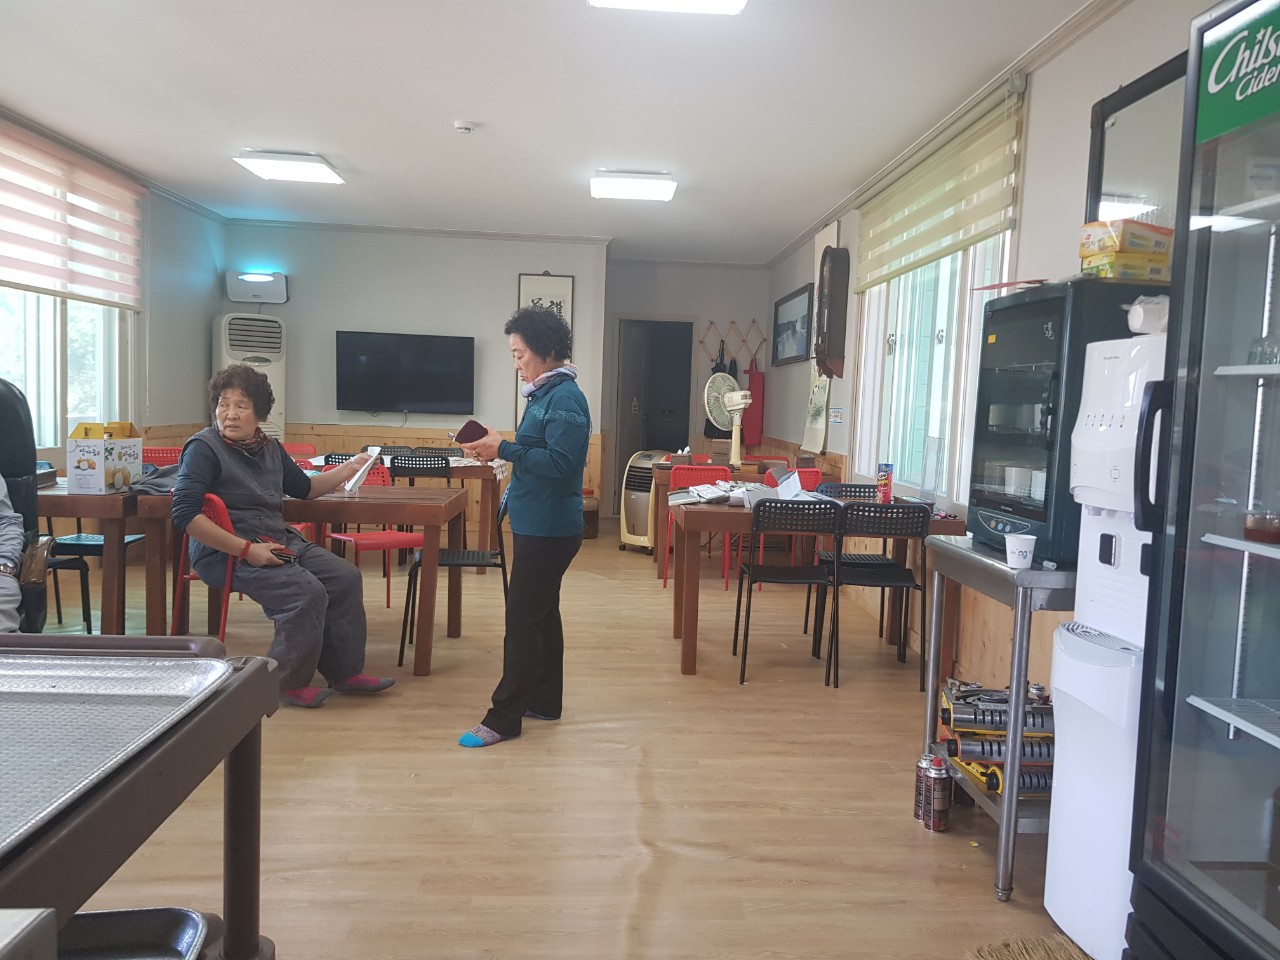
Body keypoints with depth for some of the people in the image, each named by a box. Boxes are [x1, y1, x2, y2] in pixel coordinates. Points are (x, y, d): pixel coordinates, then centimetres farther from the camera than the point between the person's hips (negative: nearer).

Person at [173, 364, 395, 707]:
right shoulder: (204, 448, -9)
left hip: (279, 541, 8)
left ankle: (344, 672, 7)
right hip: (226, 552, -8)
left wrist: (350, 469, 20)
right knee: (307, 592, -26)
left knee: (346, 578, -5)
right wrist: (247, 549, -25)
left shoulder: (269, 448, 14)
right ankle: (288, 684, -7)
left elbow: (304, 488, 30)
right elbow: (185, 514, -19)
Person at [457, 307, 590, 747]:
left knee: (523, 618, -5)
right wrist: (499, 449, 9)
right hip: (538, 524, 10)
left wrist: (504, 449, -23)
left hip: (548, 529, -10)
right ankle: (544, 700, 29)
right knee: (541, 613, 17)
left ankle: (504, 718, 3)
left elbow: (560, 463, -25)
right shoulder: (546, 394, 13)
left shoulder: (565, 399, -17)